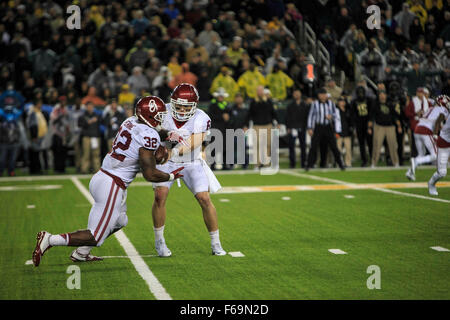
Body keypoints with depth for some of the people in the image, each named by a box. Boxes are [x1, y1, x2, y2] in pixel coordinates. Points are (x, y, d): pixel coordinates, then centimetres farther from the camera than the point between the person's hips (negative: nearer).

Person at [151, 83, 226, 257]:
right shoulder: (164, 111, -14)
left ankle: (216, 244, 5)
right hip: (167, 161, 1)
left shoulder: (201, 119, -20)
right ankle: (159, 241, -1)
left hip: (192, 163, 0)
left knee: (204, 199, -10)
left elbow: (193, 143, -31)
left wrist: (174, 151, -48)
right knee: (160, 195, -18)